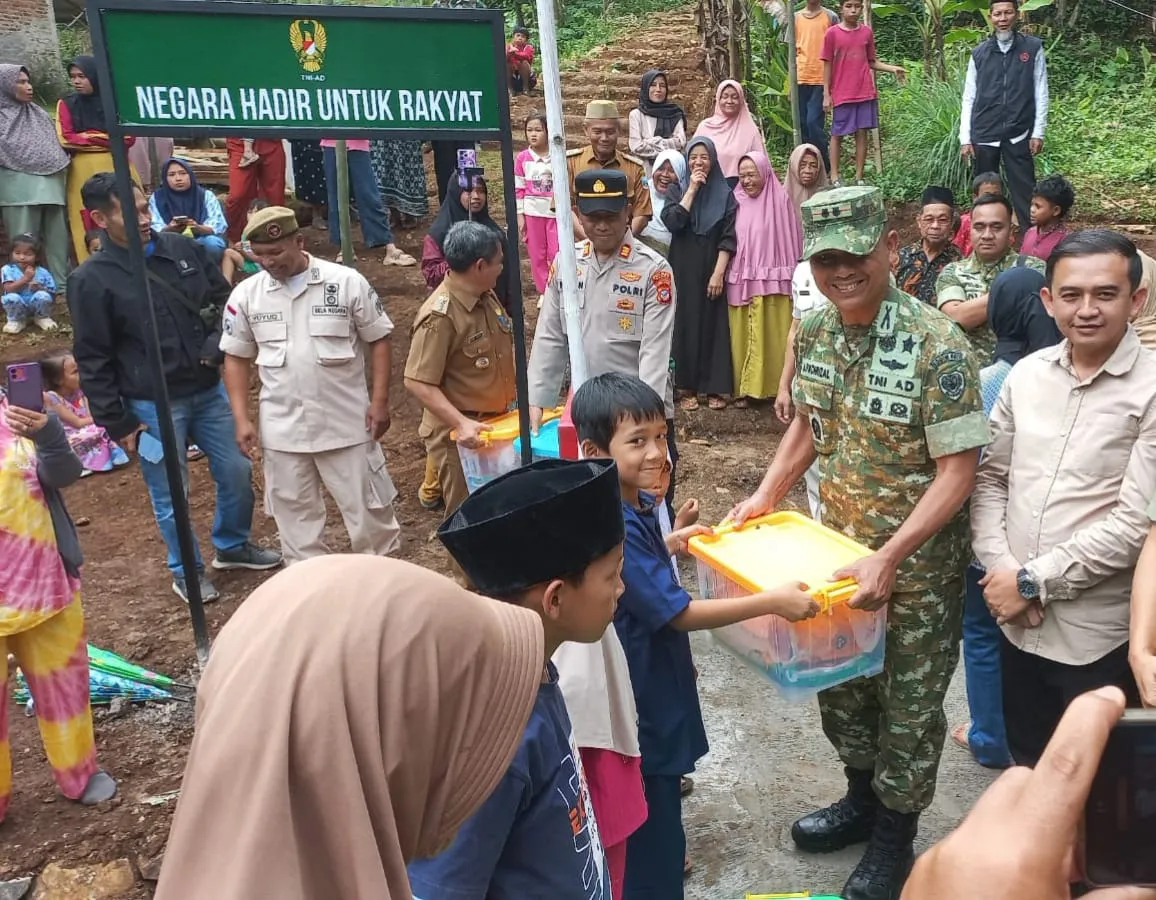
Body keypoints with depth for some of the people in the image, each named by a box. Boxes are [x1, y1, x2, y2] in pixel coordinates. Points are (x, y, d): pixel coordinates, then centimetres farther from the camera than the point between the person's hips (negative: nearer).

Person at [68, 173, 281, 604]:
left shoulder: (184, 249, -2)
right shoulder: (91, 279, -13)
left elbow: (225, 299, 10)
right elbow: (93, 360, -9)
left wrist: (217, 345, -8)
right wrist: (115, 421, -9)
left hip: (209, 391, 4)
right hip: (154, 406, -4)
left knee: (237, 471, 15)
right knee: (171, 496, 9)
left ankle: (233, 546, 40)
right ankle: (186, 571, 31)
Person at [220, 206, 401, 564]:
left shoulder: (347, 282, -8)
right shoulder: (246, 295, -1)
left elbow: (378, 339, -1)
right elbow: (236, 357, 6)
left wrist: (380, 400, -8)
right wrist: (242, 418, -1)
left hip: (347, 422, -2)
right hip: (281, 428, 2)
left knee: (366, 504, 10)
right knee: (295, 511, 14)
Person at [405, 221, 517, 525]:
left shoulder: (487, 297, 4)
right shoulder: (440, 315, -23)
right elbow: (418, 383, -24)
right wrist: (461, 423, -31)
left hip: (497, 424, 8)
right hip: (461, 434, -8)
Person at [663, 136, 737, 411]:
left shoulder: (724, 194, 3)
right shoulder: (677, 190, 6)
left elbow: (728, 237, -3)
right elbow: (671, 222, -13)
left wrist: (719, 273, -12)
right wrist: (692, 189, -11)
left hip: (712, 270, 0)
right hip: (684, 270, 0)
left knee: (713, 325, 1)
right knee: (685, 324, 0)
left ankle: (715, 387, 6)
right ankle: (687, 387, 7)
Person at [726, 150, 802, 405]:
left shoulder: (781, 200, -1)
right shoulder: (735, 201, 6)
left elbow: (793, 240, 0)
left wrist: (793, 278, -2)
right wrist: (724, 274, 0)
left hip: (774, 282, -2)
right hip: (740, 281, 2)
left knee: (773, 337, 2)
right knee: (743, 336, 4)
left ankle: (776, 387, 11)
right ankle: (743, 388, 11)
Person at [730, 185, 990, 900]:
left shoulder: (938, 346, -23)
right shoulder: (814, 333, -4)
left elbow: (958, 470, -22)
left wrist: (889, 558, -28)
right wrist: (767, 494, 0)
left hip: (918, 566, -5)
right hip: (839, 549, 6)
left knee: (910, 706, 13)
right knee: (841, 686, 22)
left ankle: (894, 839, 36)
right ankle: (862, 799, 48)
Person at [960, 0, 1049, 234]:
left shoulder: (1033, 48, 2)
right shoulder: (979, 53, 5)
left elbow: (1041, 93, 2)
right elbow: (969, 99, 6)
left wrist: (1038, 132, -3)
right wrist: (965, 138, 1)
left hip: (1019, 135, -1)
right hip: (983, 135, 1)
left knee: (1024, 192, -1)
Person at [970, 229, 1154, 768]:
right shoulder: (1027, 374, 3)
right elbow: (989, 479, 6)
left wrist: (1034, 579, -15)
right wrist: (999, 566, -8)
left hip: (1098, 635, -4)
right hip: (1019, 620, 4)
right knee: (1026, 769, 21)